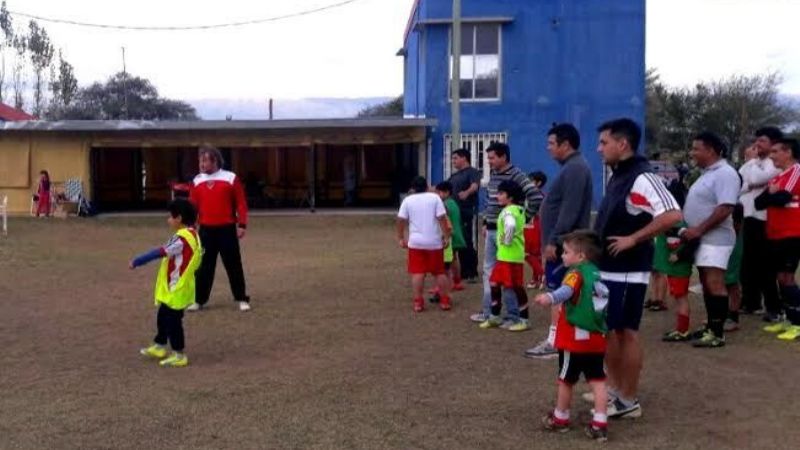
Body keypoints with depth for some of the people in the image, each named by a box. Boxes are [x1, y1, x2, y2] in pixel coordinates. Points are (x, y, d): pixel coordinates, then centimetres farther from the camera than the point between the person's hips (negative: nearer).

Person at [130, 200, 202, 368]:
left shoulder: (182, 238, -23)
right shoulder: (191, 234, 7)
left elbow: (159, 252, -24)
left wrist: (136, 261, -18)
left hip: (177, 289, -10)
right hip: (173, 287, 10)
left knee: (172, 321, 0)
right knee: (163, 317, 21)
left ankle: (179, 355, 9)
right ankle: (159, 346, 36)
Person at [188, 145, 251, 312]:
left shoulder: (231, 178, -4)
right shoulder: (197, 181, 6)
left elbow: (241, 203, -4)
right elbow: (193, 205, 6)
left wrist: (242, 225, -9)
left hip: (227, 229, -2)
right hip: (206, 230, 3)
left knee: (234, 265, 4)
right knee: (204, 266, 7)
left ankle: (242, 299, 14)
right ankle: (199, 300, 18)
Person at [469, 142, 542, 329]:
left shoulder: (516, 176, -15)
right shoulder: (493, 176, 10)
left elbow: (536, 198, -22)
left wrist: (524, 219, -16)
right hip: (491, 231, 8)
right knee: (489, 271, 13)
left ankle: (513, 316, 6)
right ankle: (488, 312, 24)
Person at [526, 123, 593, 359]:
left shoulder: (575, 168, -17)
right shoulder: (571, 167, 17)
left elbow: (569, 210, -24)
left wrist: (553, 240, -23)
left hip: (563, 243, -10)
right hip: (562, 241, 10)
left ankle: (555, 342, -5)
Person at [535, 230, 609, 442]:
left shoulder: (576, 273, -15)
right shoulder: (596, 274, 11)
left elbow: (567, 290, -37)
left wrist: (550, 298, -56)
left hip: (575, 340, -7)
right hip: (596, 339, 7)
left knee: (566, 379, 11)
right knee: (597, 381, 6)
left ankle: (560, 418, 27)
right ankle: (600, 424, 2)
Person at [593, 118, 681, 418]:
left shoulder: (641, 177, -18)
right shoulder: (618, 176, 12)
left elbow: (672, 214, -29)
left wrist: (633, 240, -25)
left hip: (627, 272, -10)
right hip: (608, 268, 10)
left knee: (625, 332, -1)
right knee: (609, 330, 16)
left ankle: (628, 402, 10)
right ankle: (614, 389, 30)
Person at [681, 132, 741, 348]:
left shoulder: (724, 173, -15)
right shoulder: (708, 173, 16)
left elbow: (725, 208, -23)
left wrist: (699, 229, -22)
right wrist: (694, 231, 13)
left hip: (715, 239, -10)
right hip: (702, 239, 10)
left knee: (714, 284, -10)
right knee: (707, 284, 13)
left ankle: (718, 333, -8)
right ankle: (711, 327, 20)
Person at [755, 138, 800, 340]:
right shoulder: (777, 177, 16)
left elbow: (782, 198, -21)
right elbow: (759, 202, 8)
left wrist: (770, 196, -1)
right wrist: (771, 194, -11)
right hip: (775, 234, 9)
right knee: (781, 277, 11)